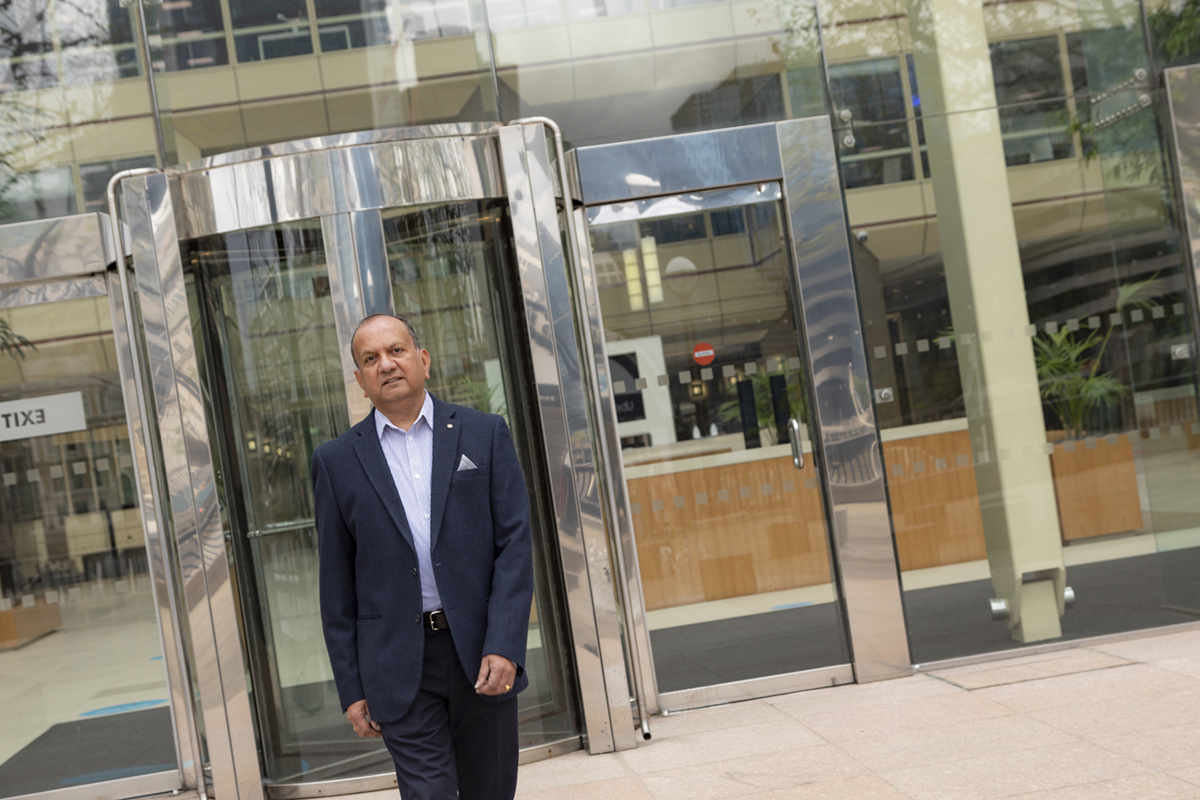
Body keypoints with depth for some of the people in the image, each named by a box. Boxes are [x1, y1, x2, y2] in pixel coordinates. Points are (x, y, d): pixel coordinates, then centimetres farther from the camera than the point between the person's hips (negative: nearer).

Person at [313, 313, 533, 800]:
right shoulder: (336, 462, 4)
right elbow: (337, 585, 5)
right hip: (399, 668, -1)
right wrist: (351, 688, 3)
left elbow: (514, 544, -1)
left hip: (483, 654, 1)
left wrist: (504, 647, -12)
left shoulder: (484, 434, 4)